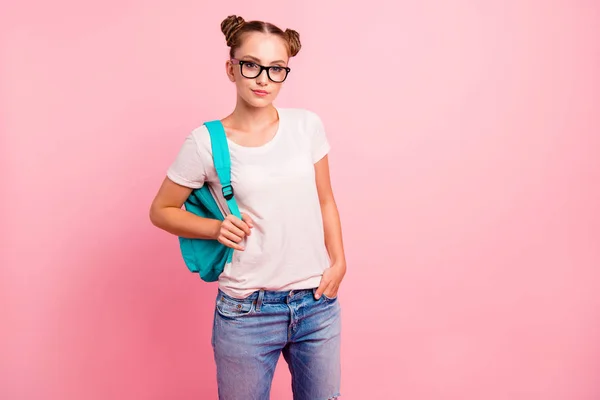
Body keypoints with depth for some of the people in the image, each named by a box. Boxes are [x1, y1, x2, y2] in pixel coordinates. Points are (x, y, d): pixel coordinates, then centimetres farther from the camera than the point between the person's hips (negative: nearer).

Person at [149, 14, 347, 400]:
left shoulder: (307, 125, -1)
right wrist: (214, 227, -12)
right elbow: (161, 210, 3)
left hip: (318, 304, 3)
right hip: (246, 312, -2)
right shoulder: (207, 141, -8)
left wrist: (338, 262, 0)